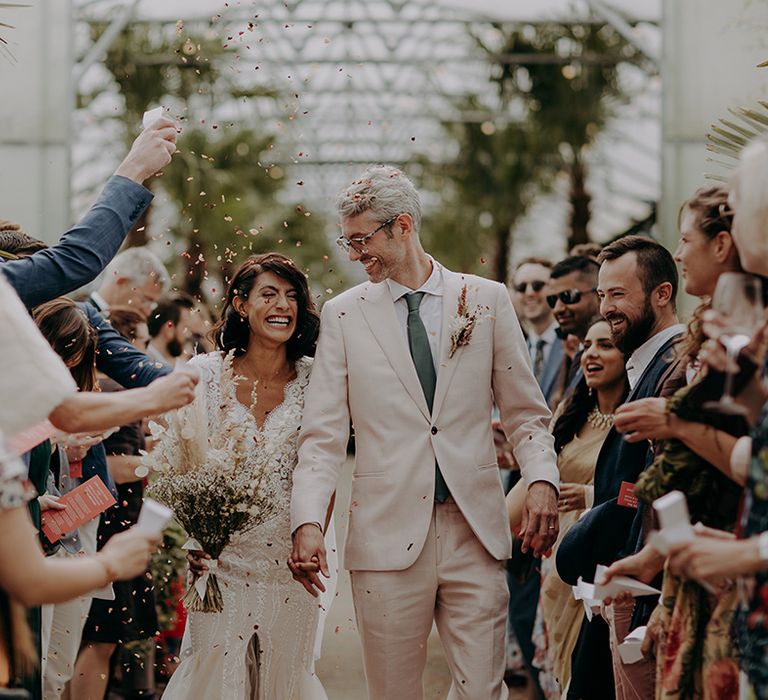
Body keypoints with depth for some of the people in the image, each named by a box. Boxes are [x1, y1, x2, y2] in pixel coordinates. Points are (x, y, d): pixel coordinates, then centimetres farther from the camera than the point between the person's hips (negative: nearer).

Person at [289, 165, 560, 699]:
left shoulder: (488, 300, 8)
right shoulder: (344, 314, 7)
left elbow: (525, 412, 11)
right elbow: (324, 435, 3)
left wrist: (542, 480, -7)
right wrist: (308, 523, -10)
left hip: (475, 533, 0)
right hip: (388, 534, 0)